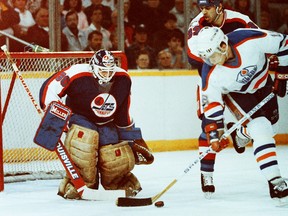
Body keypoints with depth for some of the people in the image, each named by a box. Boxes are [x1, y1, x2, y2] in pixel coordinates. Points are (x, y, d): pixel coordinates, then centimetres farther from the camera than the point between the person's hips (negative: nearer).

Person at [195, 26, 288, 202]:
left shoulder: (251, 39, -36)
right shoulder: (211, 74, -31)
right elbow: (212, 103, -20)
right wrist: (214, 134, -23)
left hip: (262, 81, 3)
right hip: (236, 93, -3)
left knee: (271, 125, 14)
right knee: (260, 129, -20)